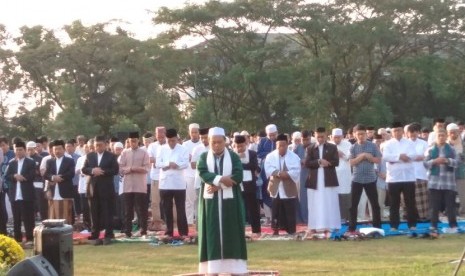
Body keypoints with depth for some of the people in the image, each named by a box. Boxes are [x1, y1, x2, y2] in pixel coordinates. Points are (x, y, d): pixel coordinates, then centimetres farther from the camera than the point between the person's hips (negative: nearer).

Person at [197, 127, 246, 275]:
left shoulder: (234, 157, 3)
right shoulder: (204, 157, 6)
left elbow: (238, 176, -11)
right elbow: (203, 174, -12)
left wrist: (218, 185, -18)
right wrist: (222, 179, -24)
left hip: (230, 201, 0)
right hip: (211, 202, 0)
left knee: (231, 234, 0)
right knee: (212, 235, -1)